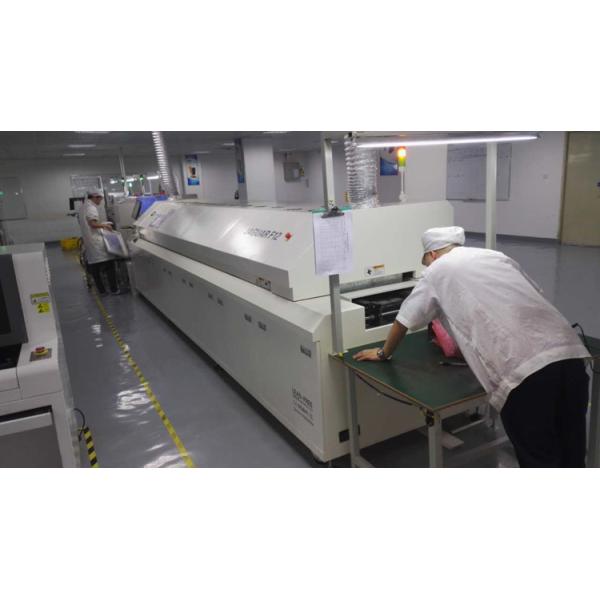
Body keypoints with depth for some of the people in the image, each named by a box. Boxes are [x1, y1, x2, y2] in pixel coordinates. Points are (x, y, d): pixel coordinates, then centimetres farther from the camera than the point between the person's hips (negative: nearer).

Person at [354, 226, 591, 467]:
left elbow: (403, 320, 23)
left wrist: (383, 353, 42)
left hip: (522, 370, -6)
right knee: (571, 456, 19)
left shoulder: (437, 271, 14)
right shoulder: (497, 256, 26)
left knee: (540, 462, 7)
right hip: (570, 352, 6)